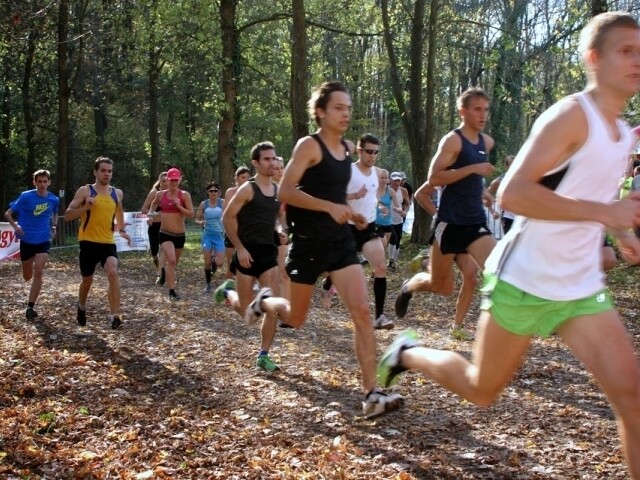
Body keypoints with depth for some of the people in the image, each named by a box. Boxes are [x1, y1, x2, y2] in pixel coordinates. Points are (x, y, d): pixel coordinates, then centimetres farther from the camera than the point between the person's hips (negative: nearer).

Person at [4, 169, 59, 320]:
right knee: (27, 277, 10)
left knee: (38, 272, -15)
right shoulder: (26, 197, -12)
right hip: (27, 241, -1)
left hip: (43, 241, 1)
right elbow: (8, 213, -7)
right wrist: (15, 226, -22)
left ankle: (30, 307, -8)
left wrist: (54, 226, 4)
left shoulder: (54, 199, -3)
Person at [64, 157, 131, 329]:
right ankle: (81, 308, 43)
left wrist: (122, 229, 20)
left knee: (113, 272, -22)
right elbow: (67, 215, -8)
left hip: (108, 242, 2)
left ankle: (115, 316, -22)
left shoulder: (117, 193, 8)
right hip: (89, 242, -2)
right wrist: (86, 207, -22)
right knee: (87, 280, 11)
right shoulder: (85, 191, -5)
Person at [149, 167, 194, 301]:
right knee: (171, 261, -21)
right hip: (165, 233, -1)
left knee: (175, 262, 19)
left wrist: (179, 206, -22)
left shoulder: (185, 195, -5)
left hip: (180, 234, 1)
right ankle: (172, 292, -22)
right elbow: (154, 204, 25)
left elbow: (191, 214, -11)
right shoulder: (160, 194, 1)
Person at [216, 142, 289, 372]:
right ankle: (228, 291, 37)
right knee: (246, 311, 4)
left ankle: (263, 356, 3)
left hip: (269, 251, 5)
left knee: (272, 305, -6)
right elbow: (227, 217, -12)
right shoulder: (248, 189, -10)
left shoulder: (278, 191, 9)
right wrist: (240, 248, -16)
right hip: (248, 252, -5)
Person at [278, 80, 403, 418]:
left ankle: (372, 395, -12)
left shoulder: (348, 149, 10)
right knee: (295, 319, 9)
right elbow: (285, 190, -21)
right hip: (308, 242, -5)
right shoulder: (309, 145, -11)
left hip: (341, 241, 5)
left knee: (362, 311, -11)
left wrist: (350, 213, 14)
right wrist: (330, 207, -28)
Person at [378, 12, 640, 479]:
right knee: (481, 390, 10)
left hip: (582, 288, 7)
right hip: (524, 281, -7)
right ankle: (409, 352, 36)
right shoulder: (571, 115, -17)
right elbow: (512, 193, -28)